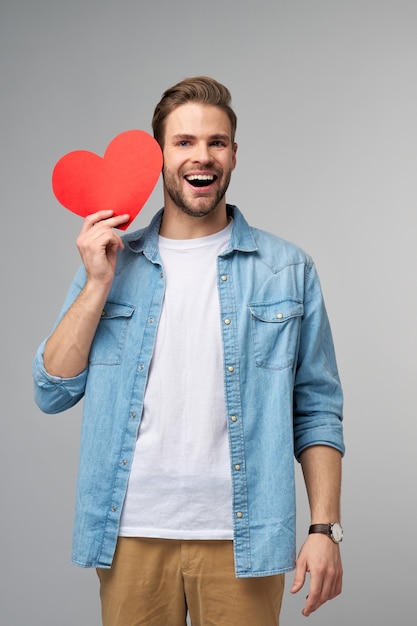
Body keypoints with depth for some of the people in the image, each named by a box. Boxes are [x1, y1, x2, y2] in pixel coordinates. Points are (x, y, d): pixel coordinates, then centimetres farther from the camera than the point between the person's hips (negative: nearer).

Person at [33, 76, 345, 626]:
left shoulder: (288, 271, 3)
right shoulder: (112, 261, 6)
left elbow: (316, 412, 3)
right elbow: (52, 393, 1)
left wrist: (325, 528, -5)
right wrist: (99, 284, -8)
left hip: (240, 539, -1)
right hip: (131, 534, 1)